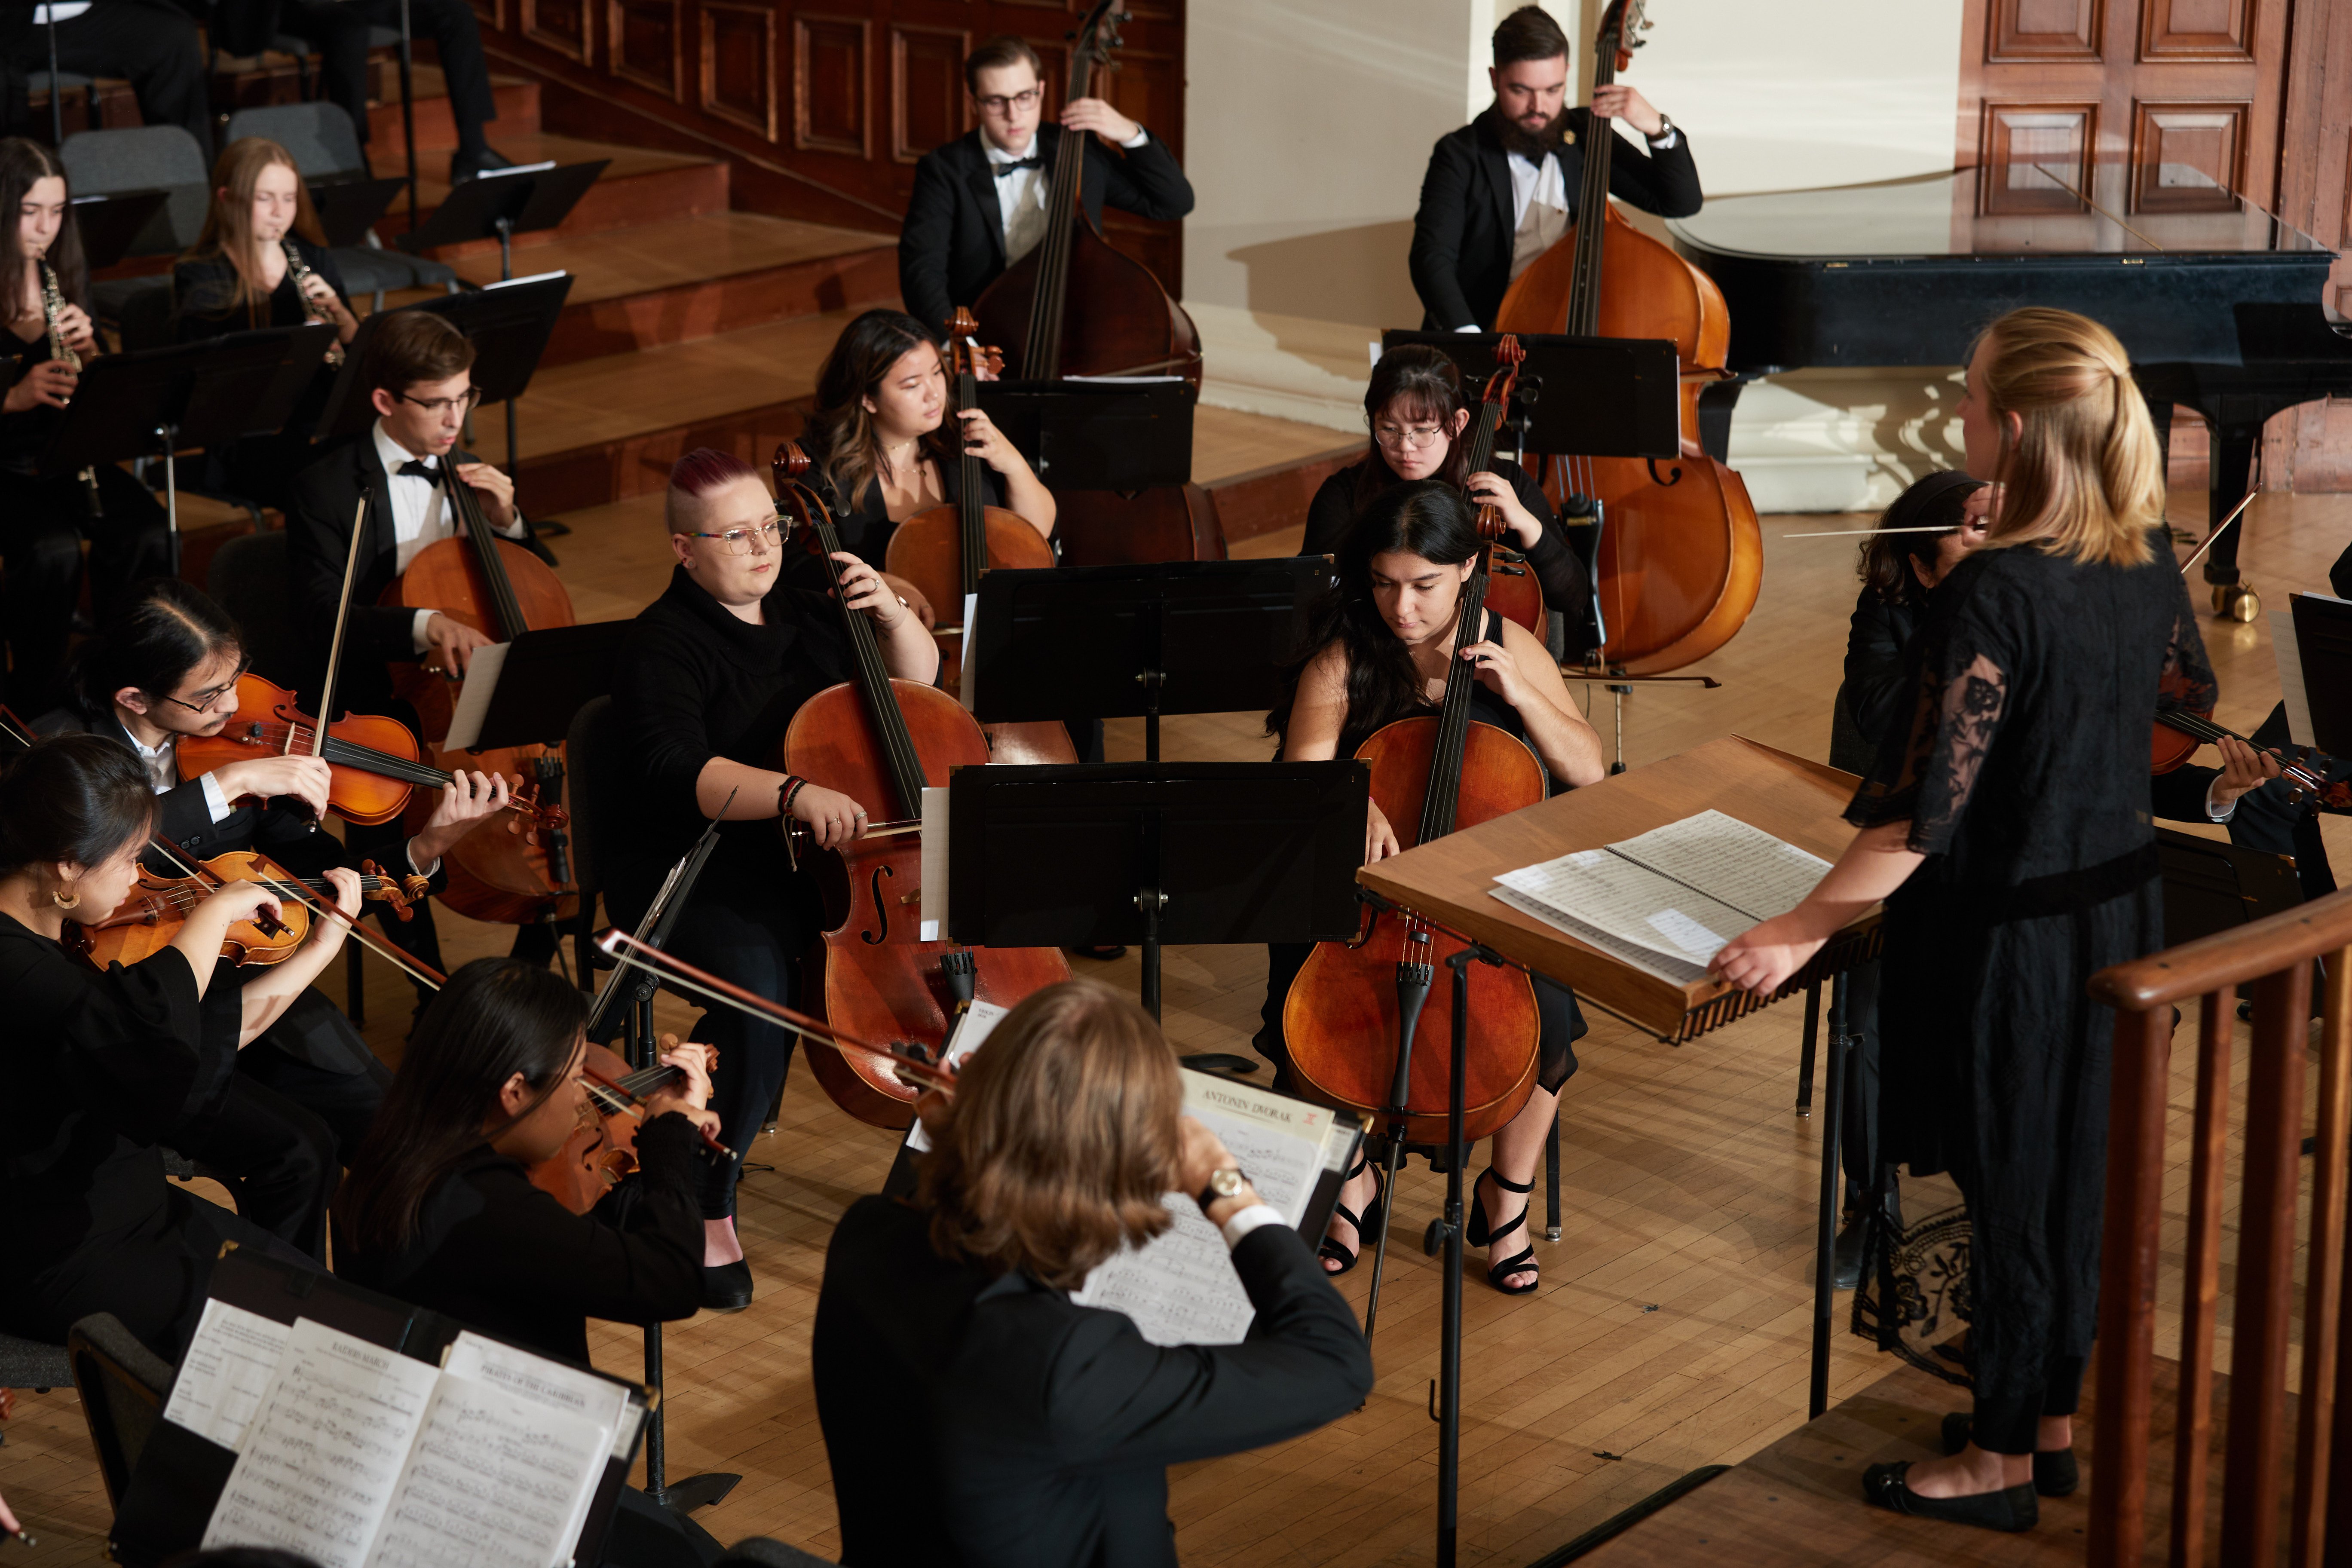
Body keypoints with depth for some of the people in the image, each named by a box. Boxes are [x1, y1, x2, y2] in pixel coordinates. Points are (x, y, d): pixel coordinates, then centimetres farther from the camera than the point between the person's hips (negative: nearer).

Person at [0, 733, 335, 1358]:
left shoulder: (62, 940, 2)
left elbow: (206, 1042, 12)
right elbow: (154, 1035, -44)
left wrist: (321, 945, 10)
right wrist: (216, 910, -29)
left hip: (130, 1207, 10)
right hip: (56, 1267, -10)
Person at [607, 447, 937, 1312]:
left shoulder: (804, 611, 13)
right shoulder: (664, 647, -8)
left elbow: (919, 684, 22)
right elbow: (679, 775, -26)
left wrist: (892, 614, 1)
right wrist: (796, 794, -41)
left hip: (821, 857, 6)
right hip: (700, 875, -6)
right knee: (758, 987, -36)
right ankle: (707, 1215, -19)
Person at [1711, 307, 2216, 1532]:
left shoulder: (1993, 594, -27)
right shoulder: (2142, 557, -4)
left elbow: (1923, 813, -27)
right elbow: (2185, 691, 18)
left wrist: (1801, 932, -18)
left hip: (2012, 927, -8)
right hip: (2121, 902, 8)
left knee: (2010, 1187, 6)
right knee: (2085, 1164, 19)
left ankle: (2002, 1462, 21)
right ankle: (2056, 1416, 35)